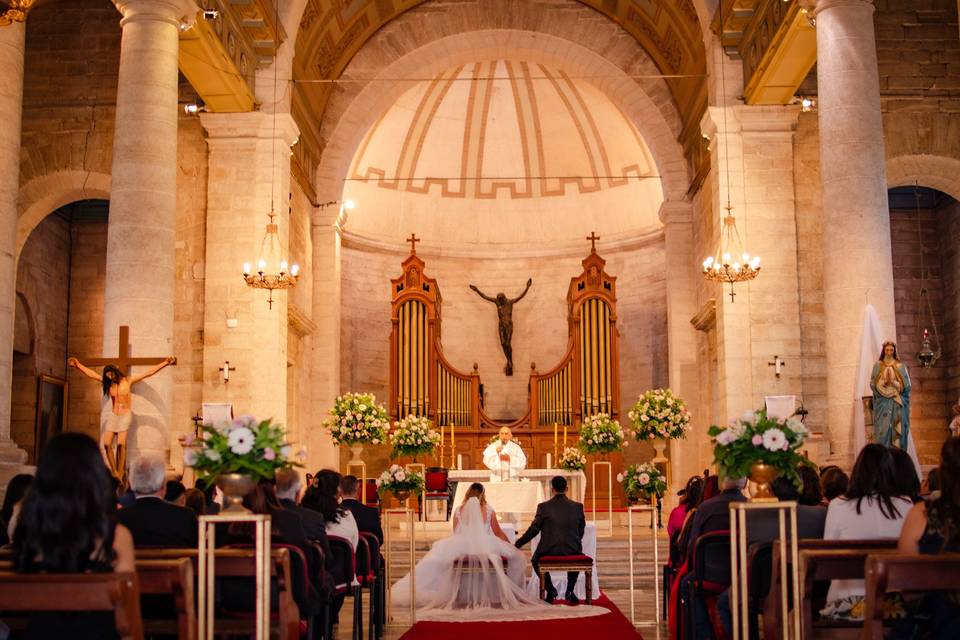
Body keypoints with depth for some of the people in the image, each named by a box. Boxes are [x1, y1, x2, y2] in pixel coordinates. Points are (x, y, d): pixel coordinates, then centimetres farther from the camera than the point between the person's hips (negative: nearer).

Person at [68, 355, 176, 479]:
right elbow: (91, 374, 12)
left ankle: (120, 472, -16)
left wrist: (165, 363, -7)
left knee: (121, 444, -19)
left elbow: (149, 373, -3)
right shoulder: (107, 383, 8)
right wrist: (78, 365, 11)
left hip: (125, 415, -4)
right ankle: (114, 472, -5)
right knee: (107, 444, -12)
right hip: (112, 415, 4)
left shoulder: (128, 381, 0)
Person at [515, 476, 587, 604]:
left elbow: (533, 530, -2)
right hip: (573, 550, 2)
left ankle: (550, 590, 17)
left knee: (535, 560, 31)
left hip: (549, 550, -2)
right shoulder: (578, 507, 0)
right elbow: (581, 532, 10)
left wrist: (517, 544, 11)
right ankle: (569, 591, 21)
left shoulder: (543, 507, -6)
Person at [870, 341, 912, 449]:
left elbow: (906, 386, 3)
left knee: (897, 432, -4)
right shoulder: (877, 366, 8)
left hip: (898, 404, 0)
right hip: (883, 404, 0)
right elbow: (873, 384, 3)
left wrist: (894, 382, -13)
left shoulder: (901, 366, 8)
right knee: (882, 432, -7)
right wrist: (883, 382, -14)